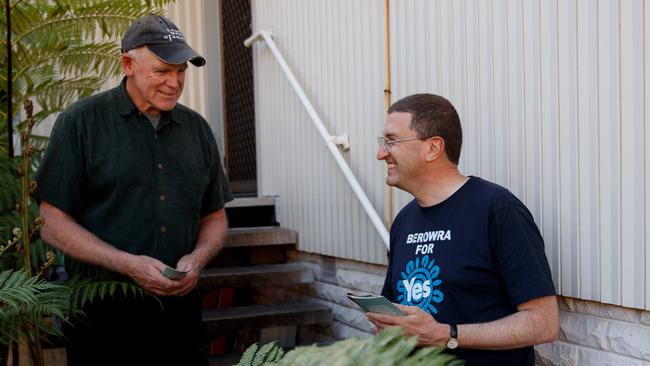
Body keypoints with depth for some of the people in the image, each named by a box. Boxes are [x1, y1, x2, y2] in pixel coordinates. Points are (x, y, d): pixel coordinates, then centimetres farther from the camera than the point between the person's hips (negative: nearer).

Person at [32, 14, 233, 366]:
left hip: (180, 306, 4)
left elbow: (214, 217, 14)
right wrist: (128, 265, -18)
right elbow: (53, 222, -7)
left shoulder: (197, 128, 8)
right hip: (102, 311, -4)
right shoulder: (80, 122, -5)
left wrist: (197, 258, -7)